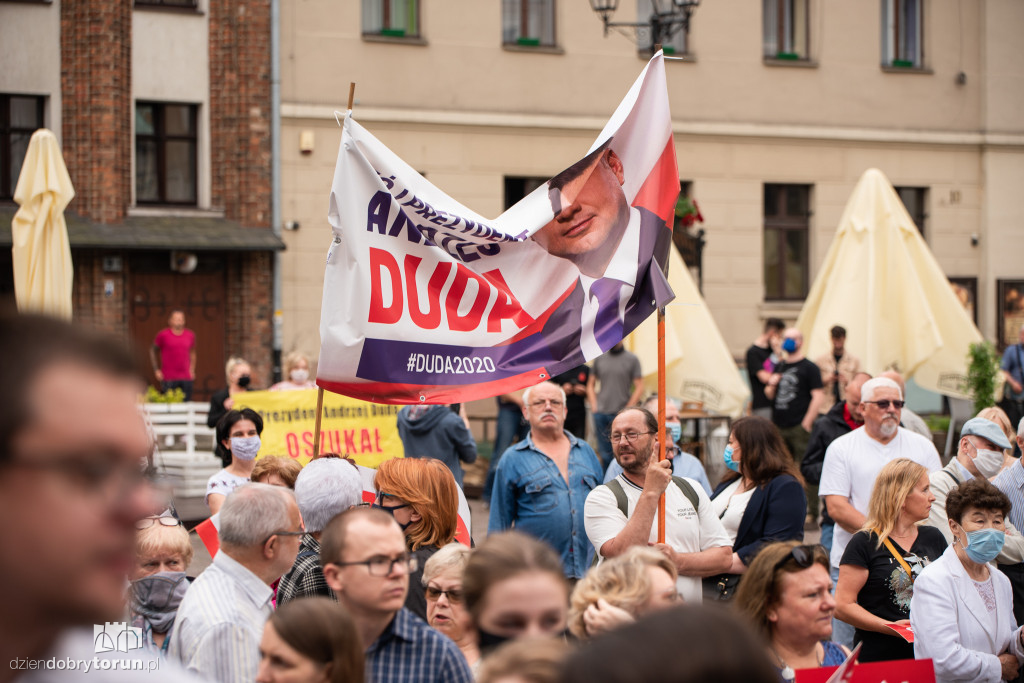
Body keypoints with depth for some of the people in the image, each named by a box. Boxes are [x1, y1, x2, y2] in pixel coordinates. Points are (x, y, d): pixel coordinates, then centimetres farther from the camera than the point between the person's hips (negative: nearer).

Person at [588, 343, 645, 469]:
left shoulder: (632, 359, 0)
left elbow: (639, 388, -2)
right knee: (604, 453, 4)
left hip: (621, 414, -3)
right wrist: (594, 406, 5)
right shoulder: (599, 359, 10)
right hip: (600, 413, 3)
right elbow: (591, 384, 18)